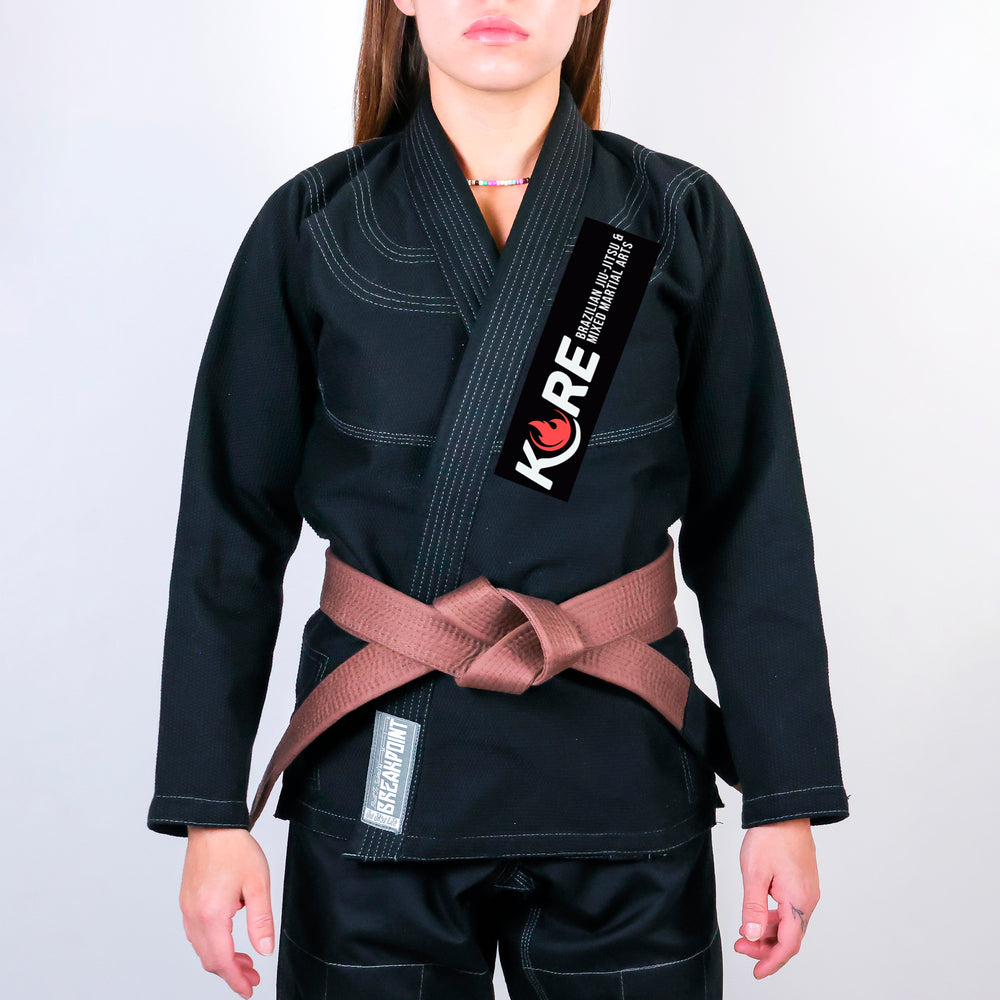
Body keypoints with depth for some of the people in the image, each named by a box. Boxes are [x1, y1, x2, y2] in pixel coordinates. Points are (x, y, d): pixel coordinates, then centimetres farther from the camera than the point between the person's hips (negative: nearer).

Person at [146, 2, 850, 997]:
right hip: (379, 777, 0)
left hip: (620, 779, 1)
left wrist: (785, 799, -2)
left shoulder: (680, 220, -1)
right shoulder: (312, 227, -2)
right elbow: (232, 530, 0)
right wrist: (210, 813, -4)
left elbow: (750, 523, 0)